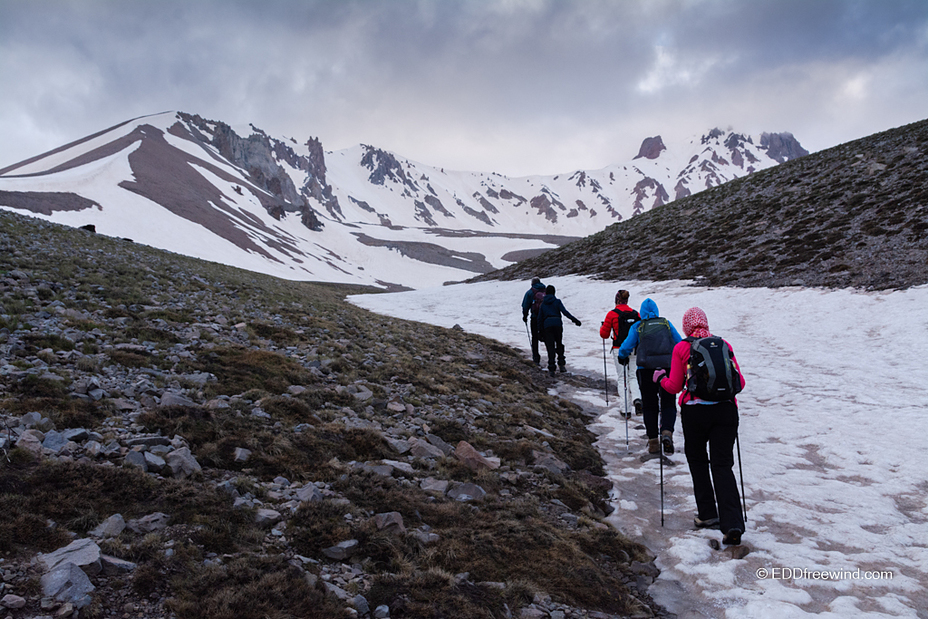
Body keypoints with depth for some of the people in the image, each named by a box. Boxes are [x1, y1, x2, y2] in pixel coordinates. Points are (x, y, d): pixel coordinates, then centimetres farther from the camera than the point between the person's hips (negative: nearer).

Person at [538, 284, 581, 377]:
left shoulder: (543, 303, 15)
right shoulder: (557, 301, 8)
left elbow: (540, 318, 14)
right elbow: (564, 311, -7)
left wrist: (541, 331, 20)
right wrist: (574, 319, -9)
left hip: (547, 325, 1)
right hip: (557, 323, -1)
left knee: (550, 347, 0)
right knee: (559, 344, 16)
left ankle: (551, 368, -9)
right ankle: (561, 364, 11)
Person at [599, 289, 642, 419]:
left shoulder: (612, 314, -6)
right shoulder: (636, 314, 4)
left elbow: (604, 334, -2)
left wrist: (602, 327, 19)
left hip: (619, 349, -3)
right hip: (633, 349, 3)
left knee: (623, 378, 4)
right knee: (633, 376, 14)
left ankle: (626, 409, 3)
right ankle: (637, 398, -12)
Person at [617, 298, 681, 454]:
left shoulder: (637, 326, 5)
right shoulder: (666, 323, 10)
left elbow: (626, 346, -3)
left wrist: (622, 357, 18)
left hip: (646, 370, 0)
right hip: (668, 368, 1)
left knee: (649, 406, 9)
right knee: (668, 404, 9)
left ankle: (653, 442, 9)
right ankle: (667, 432, -16)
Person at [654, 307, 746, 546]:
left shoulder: (681, 348, -1)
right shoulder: (724, 345, 6)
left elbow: (675, 387, 0)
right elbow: (739, 383, 7)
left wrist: (660, 377, 19)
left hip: (695, 411, -2)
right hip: (726, 409, 2)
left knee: (697, 460, 19)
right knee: (722, 465, 4)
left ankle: (707, 514, 21)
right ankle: (733, 524, -8)